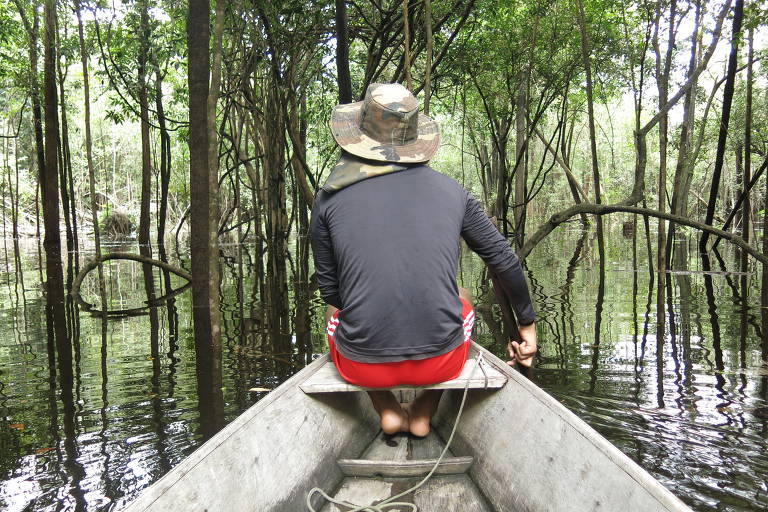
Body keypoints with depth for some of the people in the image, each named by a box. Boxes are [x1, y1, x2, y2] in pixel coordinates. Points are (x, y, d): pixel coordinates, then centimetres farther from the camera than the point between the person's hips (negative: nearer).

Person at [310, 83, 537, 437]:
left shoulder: (330, 197, -1)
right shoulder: (450, 191, 2)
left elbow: (329, 289, 7)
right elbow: (505, 260, 10)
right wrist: (527, 324, 25)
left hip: (361, 364, 0)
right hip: (440, 362, 1)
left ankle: (388, 412, 19)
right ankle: (423, 415, 24)